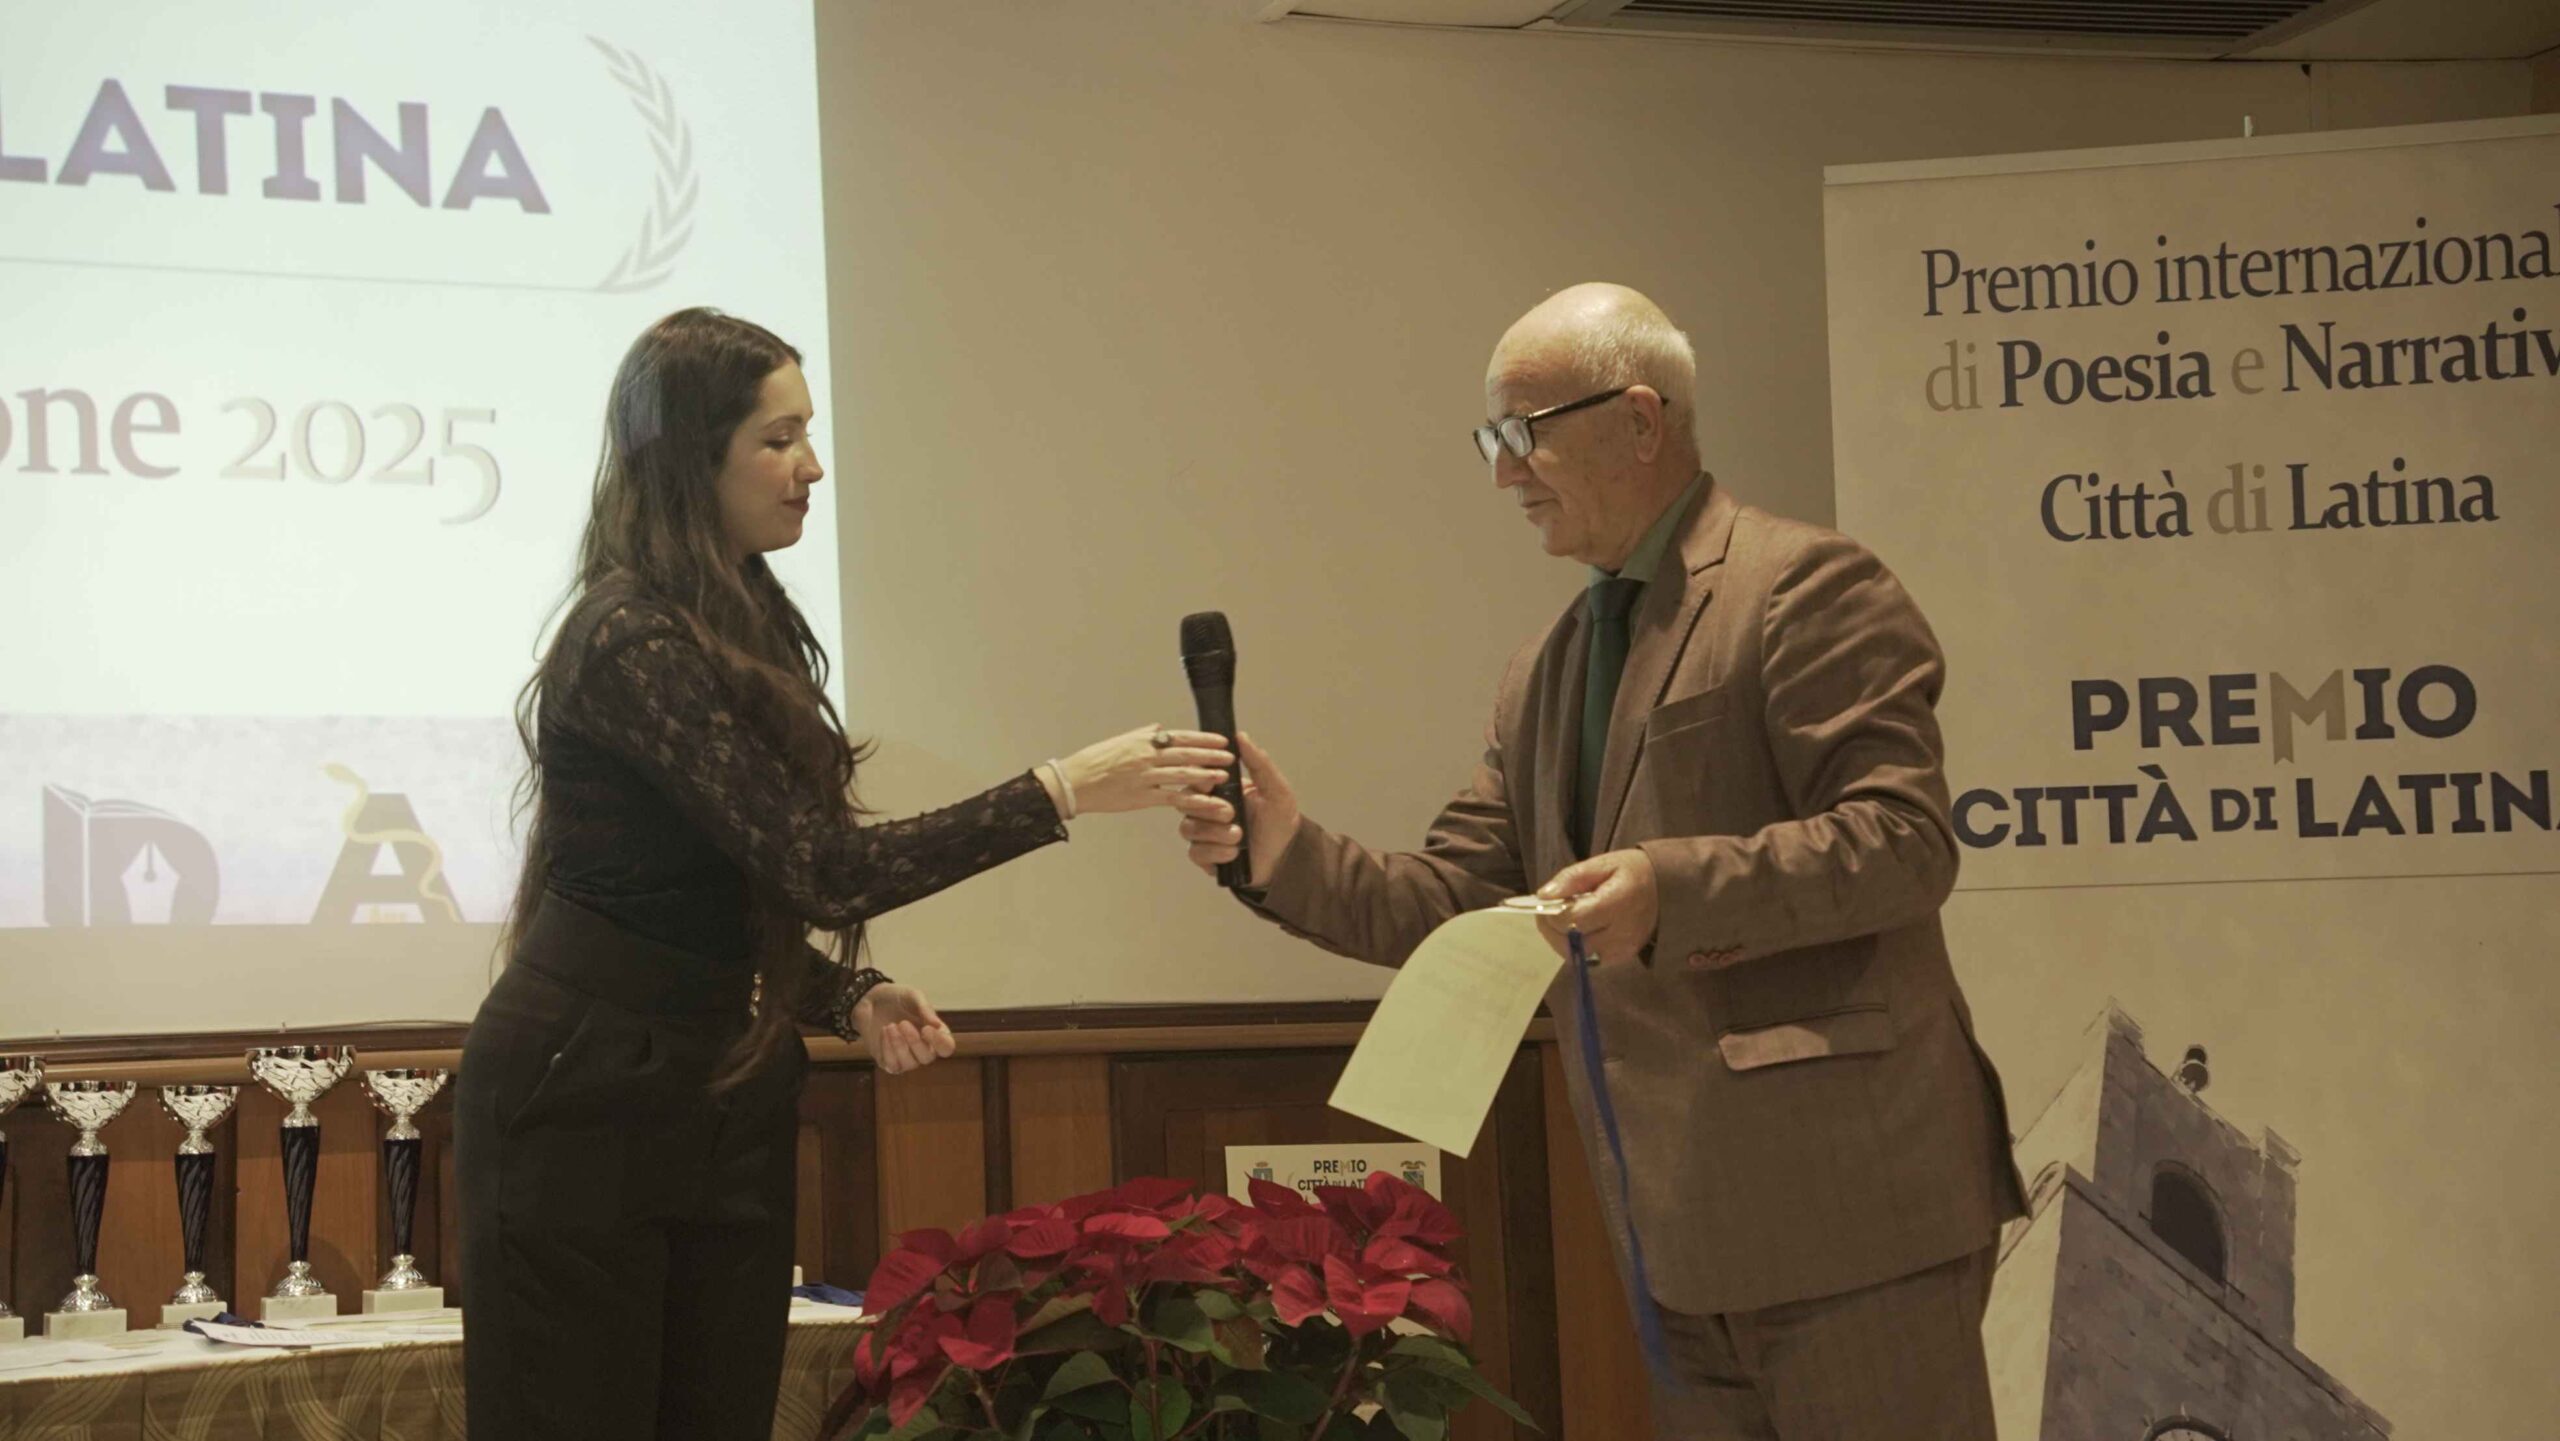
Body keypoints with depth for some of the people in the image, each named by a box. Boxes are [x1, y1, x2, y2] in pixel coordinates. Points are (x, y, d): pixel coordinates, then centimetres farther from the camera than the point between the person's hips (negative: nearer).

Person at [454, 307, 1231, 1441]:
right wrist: (1062, 794, -22)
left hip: (724, 1097, 8)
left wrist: (850, 1000, -1)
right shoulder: (630, 642, -17)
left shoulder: (743, 627, 11)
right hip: (585, 1099, -8)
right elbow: (820, 866, -22)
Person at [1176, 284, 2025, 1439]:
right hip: (1686, 1240, 8)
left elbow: (1903, 837, -16)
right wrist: (1294, 859, 0)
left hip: (1844, 1207, -8)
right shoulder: (1546, 670, 19)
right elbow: (1467, 898, 16)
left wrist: (1676, 888, -28)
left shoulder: (1803, 587, -7)